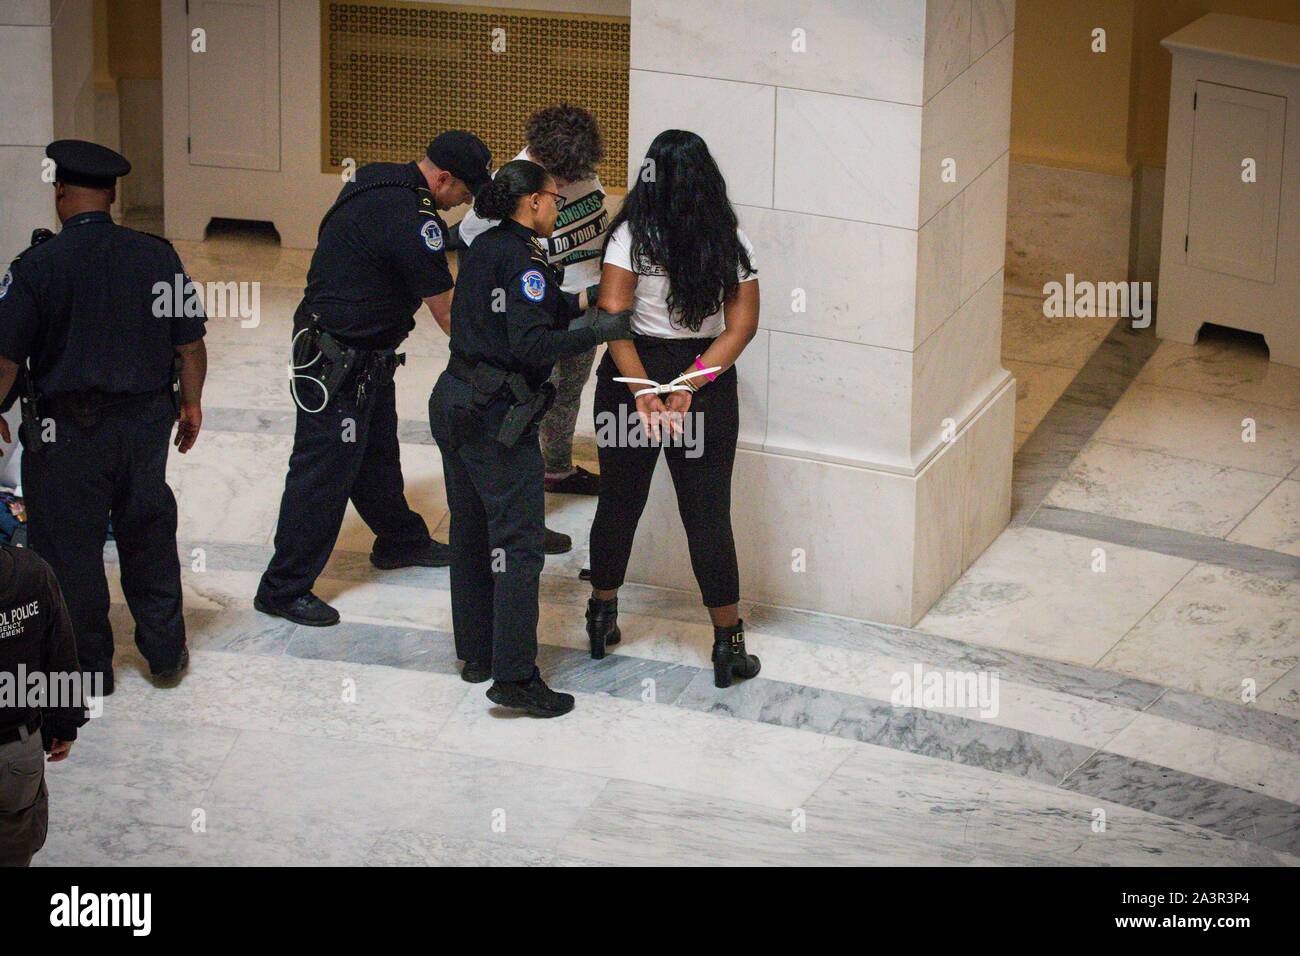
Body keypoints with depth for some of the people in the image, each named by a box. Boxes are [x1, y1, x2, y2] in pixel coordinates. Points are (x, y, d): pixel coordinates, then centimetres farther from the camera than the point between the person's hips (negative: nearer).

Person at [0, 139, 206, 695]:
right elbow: (190, 341, 2)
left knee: (69, 546, 10)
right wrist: (190, 403, 16)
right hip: (146, 420, 4)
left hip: (65, 430, -4)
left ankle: (86, 667, 18)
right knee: (148, 534, 19)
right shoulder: (157, 256, -4)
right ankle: (165, 653, 26)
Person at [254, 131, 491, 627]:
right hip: (339, 364, -10)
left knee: (377, 455, 25)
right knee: (323, 472, -3)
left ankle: (400, 539, 44)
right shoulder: (411, 220, -26)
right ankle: (283, 588, 3)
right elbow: (447, 315, -18)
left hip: (365, 357, 10)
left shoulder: (377, 179, 3)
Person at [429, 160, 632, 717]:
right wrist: (599, 332, -18)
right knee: (517, 542, -6)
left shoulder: (486, 248, 13)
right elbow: (532, 344, -23)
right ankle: (514, 677, -7)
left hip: (454, 401, 10)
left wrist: (582, 302, 13)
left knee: (470, 531, 17)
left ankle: (476, 654, 27)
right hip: (496, 418, -10)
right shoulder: (522, 259, -15)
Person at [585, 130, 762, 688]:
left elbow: (613, 317, -18)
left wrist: (643, 392, -19)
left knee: (618, 502, 15)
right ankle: (728, 645, 10)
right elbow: (742, 325, -9)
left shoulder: (631, 235, -10)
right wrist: (689, 385, -13)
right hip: (708, 388, 1)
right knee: (708, 514, 6)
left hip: (633, 377, 0)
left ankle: (602, 619, 30)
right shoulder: (730, 243, -4)